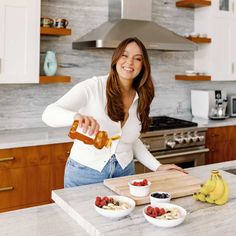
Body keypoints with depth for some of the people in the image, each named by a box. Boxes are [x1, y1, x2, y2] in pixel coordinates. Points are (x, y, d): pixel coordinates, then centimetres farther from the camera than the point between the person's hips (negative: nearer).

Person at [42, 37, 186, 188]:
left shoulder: (140, 99, 2)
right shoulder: (92, 87, -16)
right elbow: (49, 113, -26)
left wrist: (157, 166, 4)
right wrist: (76, 116, -47)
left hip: (124, 172, 5)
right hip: (85, 173, -5)